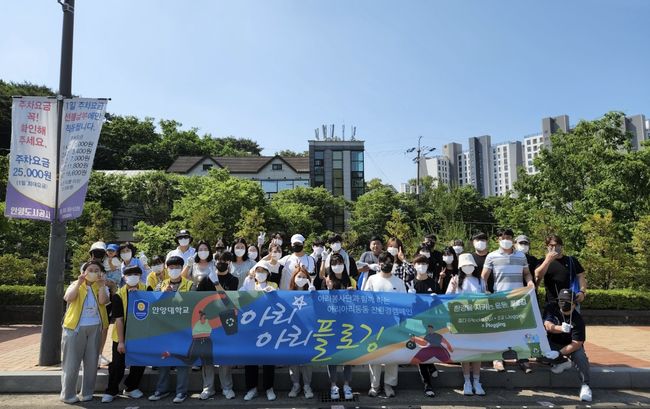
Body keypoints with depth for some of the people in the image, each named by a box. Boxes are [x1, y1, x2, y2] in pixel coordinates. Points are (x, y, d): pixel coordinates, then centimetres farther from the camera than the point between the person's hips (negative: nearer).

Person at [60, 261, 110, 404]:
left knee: (91, 361, 7)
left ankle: (87, 393, 17)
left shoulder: (101, 287, 7)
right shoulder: (76, 284, 4)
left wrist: (101, 285, -18)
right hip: (75, 327, -2)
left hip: (95, 328, 2)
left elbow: (103, 301, -12)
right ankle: (68, 394, 11)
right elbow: (68, 298, -15)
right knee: (71, 361, 1)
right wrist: (79, 283, -21)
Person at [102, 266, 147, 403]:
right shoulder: (119, 295, -12)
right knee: (118, 365, 3)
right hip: (122, 336, -3)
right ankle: (111, 391, 22)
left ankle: (131, 388, 29)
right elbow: (119, 319, -13)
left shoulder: (145, 290, -3)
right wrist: (121, 341, -15)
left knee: (139, 363, 10)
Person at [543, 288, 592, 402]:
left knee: (581, 357, -31)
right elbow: (548, 325, -26)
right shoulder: (551, 307, -15)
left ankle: (585, 385, -14)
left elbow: (577, 343, -26)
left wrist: (559, 353, -37)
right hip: (552, 343, 2)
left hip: (570, 345, -2)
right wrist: (561, 328, -48)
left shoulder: (577, 319, -22)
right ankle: (564, 362, -3)